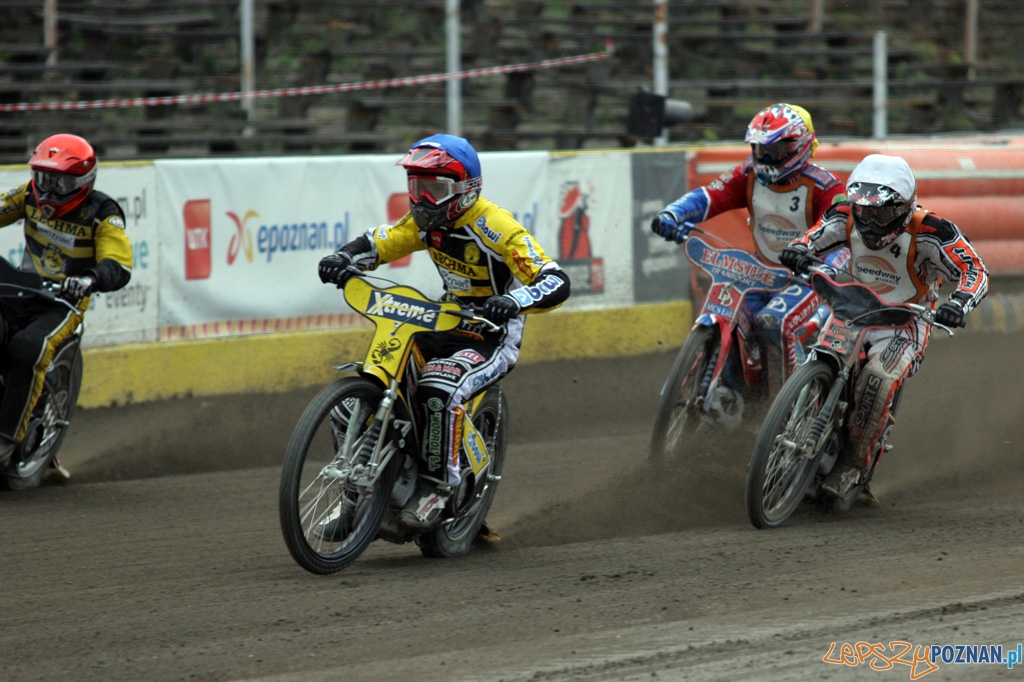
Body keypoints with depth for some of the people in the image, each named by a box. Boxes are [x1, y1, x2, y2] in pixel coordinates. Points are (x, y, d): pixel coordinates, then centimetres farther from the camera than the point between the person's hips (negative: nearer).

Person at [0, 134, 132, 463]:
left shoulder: (102, 214, -7)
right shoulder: (31, 195, 7)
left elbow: (119, 267, -16)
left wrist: (90, 280, -39)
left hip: (63, 301, -4)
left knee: (28, 348, -34)